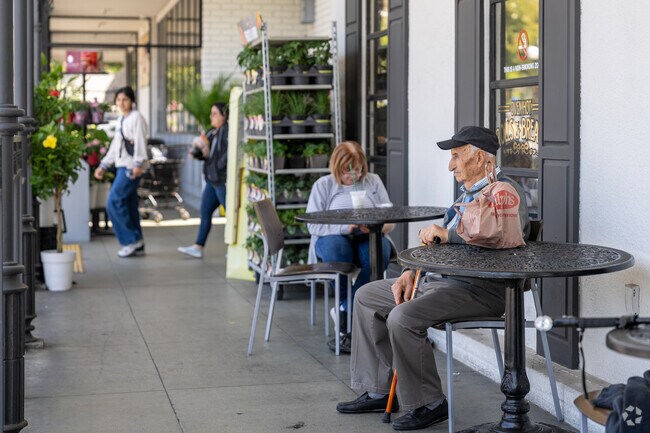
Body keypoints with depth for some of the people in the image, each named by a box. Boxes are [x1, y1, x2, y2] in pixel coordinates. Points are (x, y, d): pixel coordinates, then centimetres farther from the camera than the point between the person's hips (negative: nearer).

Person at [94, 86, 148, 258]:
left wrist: (138, 164, -27)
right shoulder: (121, 120, 20)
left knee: (114, 202, -12)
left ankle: (131, 240, -5)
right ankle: (137, 245, 12)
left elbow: (140, 142, -17)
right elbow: (115, 146, 24)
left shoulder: (136, 118, -7)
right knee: (129, 205, 8)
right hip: (123, 166, 9)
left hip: (131, 168, -9)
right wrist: (103, 165, 22)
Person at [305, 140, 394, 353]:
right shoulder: (323, 185, 7)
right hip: (333, 239, -1)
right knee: (335, 248, -39)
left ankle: (344, 309, -25)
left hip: (367, 239, 2)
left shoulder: (373, 181, 14)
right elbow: (313, 225, -5)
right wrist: (345, 227, -20)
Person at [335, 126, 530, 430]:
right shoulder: (468, 193, 20)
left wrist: (448, 234, -24)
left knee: (403, 318, -30)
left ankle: (428, 404, -13)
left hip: (481, 290, -11)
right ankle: (379, 391, 14)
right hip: (441, 279, 11)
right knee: (366, 297, 11)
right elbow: (439, 241, 23)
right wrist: (410, 272, 8)